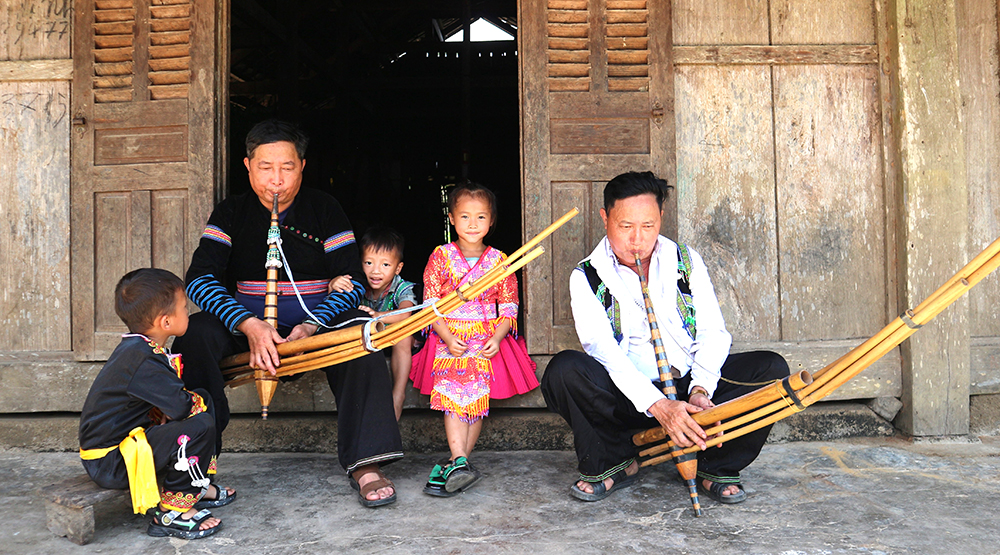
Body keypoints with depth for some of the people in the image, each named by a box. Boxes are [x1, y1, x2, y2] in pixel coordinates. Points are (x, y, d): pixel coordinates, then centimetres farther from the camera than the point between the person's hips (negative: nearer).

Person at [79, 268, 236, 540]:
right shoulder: (143, 360, -25)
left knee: (203, 402, 13)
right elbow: (181, 406, -29)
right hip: (110, 463, -11)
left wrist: (197, 399, -6)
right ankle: (173, 511, -11)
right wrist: (196, 400, -5)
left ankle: (196, 487, 17)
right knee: (199, 426, -25)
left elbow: (167, 402, 15)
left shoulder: (136, 349, 9)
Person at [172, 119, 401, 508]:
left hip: (317, 316, -1)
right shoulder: (231, 213, 5)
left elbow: (352, 282, -4)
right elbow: (199, 279, -8)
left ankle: (366, 464, -30)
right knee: (196, 332, -28)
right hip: (245, 318, 1)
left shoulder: (324, 209, 3)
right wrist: (249, 325, -26)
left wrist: (311, 327, -23)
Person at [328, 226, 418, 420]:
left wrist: (379, 315, -59)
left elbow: (405, 314, -40)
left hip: (396, 343, -3)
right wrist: (333, 285, -36)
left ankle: (398, 394, -27)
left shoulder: (403, 288, -19)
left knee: (402, 333, -32)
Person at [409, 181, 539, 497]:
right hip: (449, 340, -1)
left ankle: (456, 465, -2)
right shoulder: (441, 257, 5)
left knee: (478, 399, -10)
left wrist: (497, 338, -10)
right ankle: (460, 464, -23)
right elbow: (431, 304, 2)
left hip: (487, 342, 1)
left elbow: (508, 308, 7)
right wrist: (448, 337, -11)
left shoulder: (499, 261, 8)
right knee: (453, 396, -19)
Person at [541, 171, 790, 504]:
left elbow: (713, 332, 0)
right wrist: (658, 405, -31)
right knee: (564, 370, -31)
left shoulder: (686, 261, 6)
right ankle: (612, 464, -6)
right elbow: (603, 350, -18)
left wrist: (701, 389, -20)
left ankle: (716, 467, -3)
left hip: (690, 382, 3)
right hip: (628, 395, -2)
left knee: (771, 369, -18)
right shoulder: (587, 277, -4)